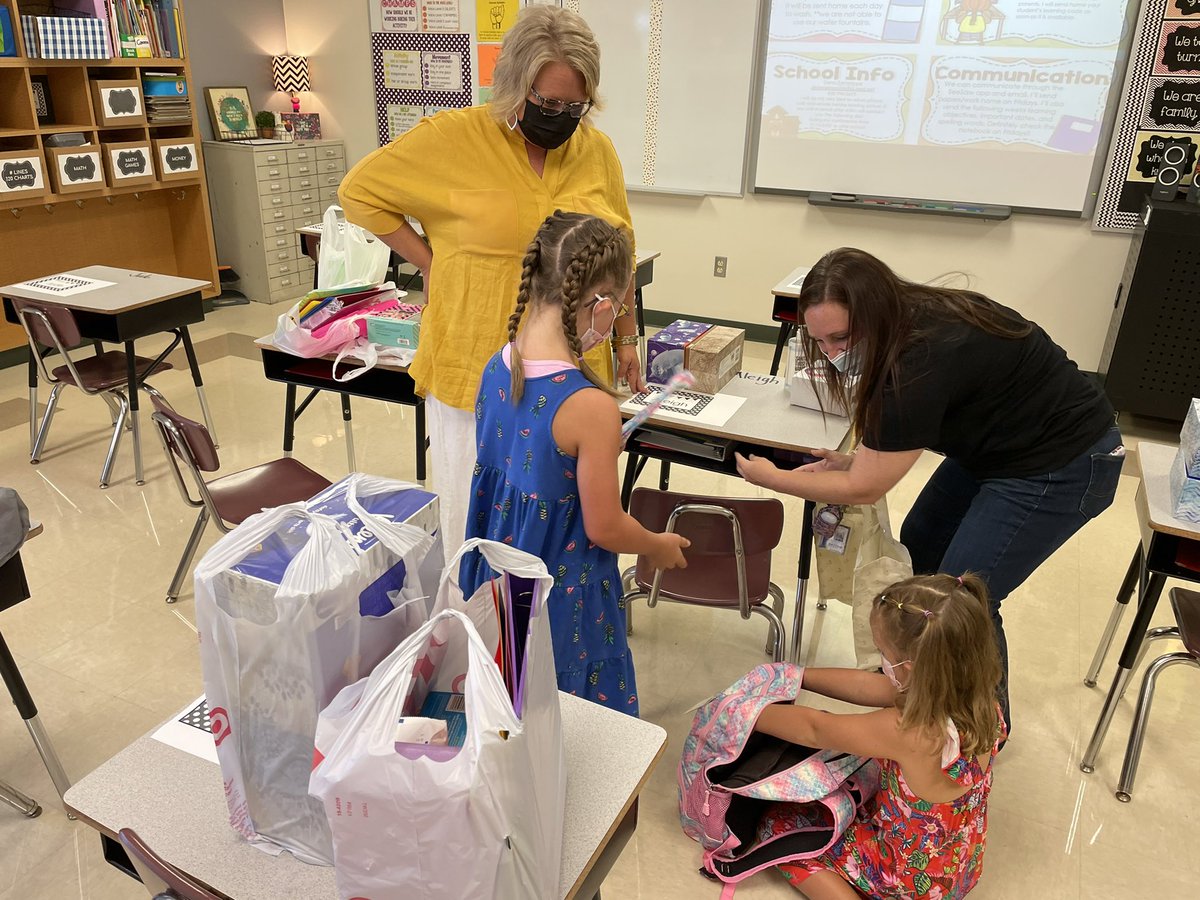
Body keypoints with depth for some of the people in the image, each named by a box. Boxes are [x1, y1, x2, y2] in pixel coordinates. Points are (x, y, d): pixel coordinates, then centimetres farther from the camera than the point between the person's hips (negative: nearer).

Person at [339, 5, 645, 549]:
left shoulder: (597, 152, 3)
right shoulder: (453, 137, -8)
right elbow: (359, 191, 2)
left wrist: (627, 338, 16)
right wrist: (431, 263, -4)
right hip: (475, 370, -2)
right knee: (475, 524, 10)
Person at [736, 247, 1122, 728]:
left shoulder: (924, 363, -35)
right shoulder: (908, 321, -10)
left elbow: (864, 489, -24)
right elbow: (900, 433, 6)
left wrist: (770, 478, -13)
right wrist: (861, 458, -11)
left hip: (1060, 466, -9)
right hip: (995, 443, 9)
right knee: (919, 546, 12)